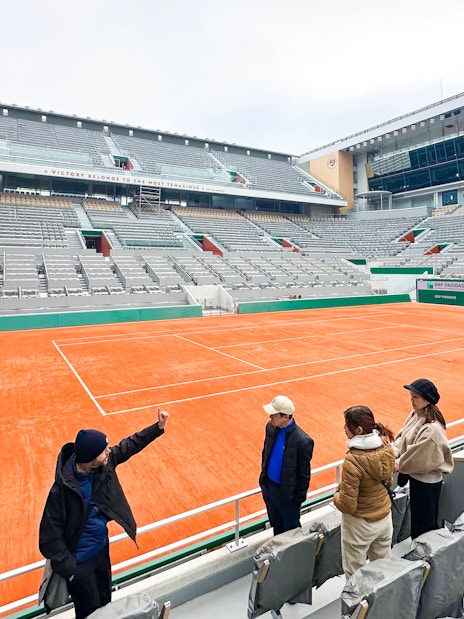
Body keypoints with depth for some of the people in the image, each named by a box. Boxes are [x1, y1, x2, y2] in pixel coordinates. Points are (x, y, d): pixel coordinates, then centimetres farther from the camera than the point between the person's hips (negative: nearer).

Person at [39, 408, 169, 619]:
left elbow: (130, 444, -1)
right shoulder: (61, 490, -32)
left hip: (102, 548, 5)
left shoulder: (105, 462, -17)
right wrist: (69, 570, -16)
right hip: (79, 561, -5)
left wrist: (158, 427, -5)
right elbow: (50, 540, -21)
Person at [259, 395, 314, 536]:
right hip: (268, 486, 6)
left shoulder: (303, 441, -28)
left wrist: (299, 498, -9)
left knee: (291, 529, 18)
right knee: (276, 524, 27)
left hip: (287, 493, -6)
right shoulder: (270, 427, -10)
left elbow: (304, 474, -17)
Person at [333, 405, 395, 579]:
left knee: (355, 573, 15)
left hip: (360, 524, -6)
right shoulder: (386, 448, -11)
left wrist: (336, 496, -5)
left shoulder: (352, 461, -32)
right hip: (385, 517, 6)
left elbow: (347, 505, -25)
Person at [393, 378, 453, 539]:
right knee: (416, 517, 26)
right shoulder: (415, 414, -5)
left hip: (427, 482, -8)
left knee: (424, 524, 12)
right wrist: (392, 453, -10)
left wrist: (398, 464, -11)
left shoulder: (432, 429, -31)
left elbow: (418, 459, -24)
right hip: (415, 476, 8)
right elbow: (402, 437, 4)